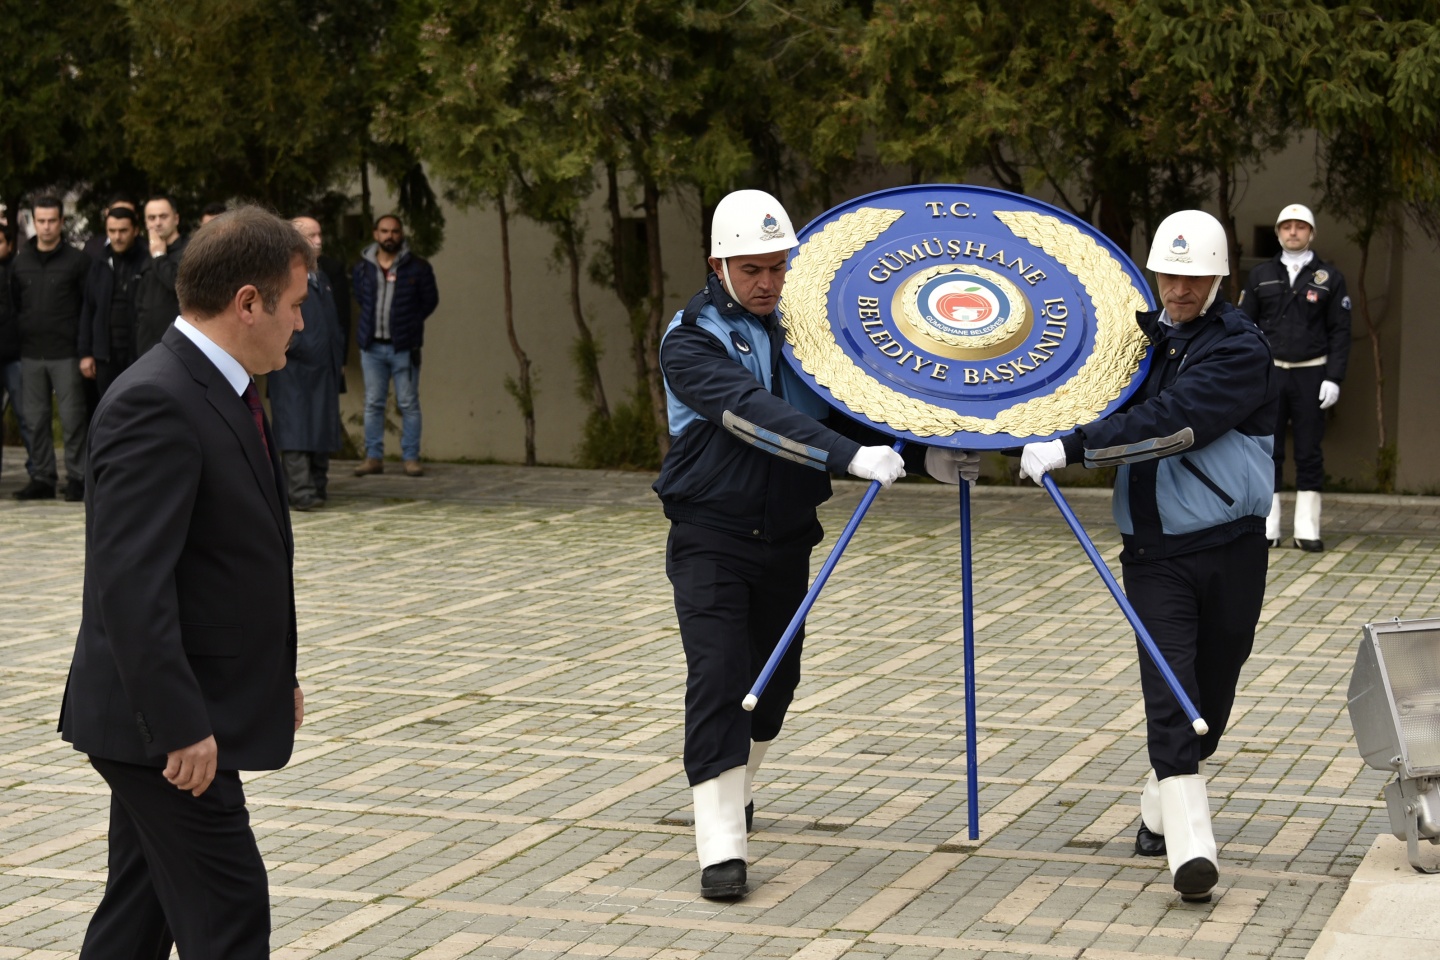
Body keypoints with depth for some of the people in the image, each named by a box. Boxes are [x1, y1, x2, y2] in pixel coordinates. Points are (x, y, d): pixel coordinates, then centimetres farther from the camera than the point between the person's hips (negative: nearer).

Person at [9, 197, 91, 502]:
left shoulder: (77, 260, 0)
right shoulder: (20, 263, 10)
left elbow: (91, 306, -1)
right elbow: (12, 305, 14)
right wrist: (16, 339, 5)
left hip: (66, 354, -4)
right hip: (30, 355, 4)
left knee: (72, 419, -3)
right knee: (35, 419, 6)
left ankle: (77, 479, 3)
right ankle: (42, 478, 13)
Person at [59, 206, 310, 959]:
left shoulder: (217, 391, 12)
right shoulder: (156, 404, -21)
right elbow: (130, 584, -26)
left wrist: (276, 677, 20)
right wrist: (180, 726, -26)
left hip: (181, 722, 10)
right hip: (169, 727, -10)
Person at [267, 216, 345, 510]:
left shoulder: (321, 279, 20)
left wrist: (338, 357, 16)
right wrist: (297, 348, -17)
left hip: (323, 367, 8)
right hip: (295, 368, -8)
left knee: (322, 428, 10)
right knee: (296, 431, -8)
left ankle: (317, 486, 18)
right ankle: (300, 492, -11)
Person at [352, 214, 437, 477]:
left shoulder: (417, 268, -3)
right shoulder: (362, 268, 6)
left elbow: (430, 300, 6)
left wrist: (410, 325, 4)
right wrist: (371, 324, 10)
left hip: (404, 347, -3)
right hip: (372, 346, 3)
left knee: (408, 404, 0)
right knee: (373, 404, 6)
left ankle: (411, 458, 5)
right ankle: (373, 457, 11)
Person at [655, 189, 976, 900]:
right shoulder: (691, 339, -13)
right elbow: (750, 413, -28)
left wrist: (921, 454, -13)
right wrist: (850, 456, -39)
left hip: (787, 539, 5)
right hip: (711, 540, -5)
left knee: (774, 679, 14)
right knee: (718, 677, -14)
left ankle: (735, 784, 41)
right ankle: (721, 845, -11)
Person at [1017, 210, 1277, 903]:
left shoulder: (1240, 349, -10)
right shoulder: (1145, 337, 11)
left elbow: (1172, 422, -24)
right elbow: (1112, 410, 21)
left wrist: (1071, 449, -28)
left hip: (1230, 550, -3)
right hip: (1154, 552, 3)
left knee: (1210, 695, 9)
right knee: (1169, 684, -12)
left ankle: (1158, 810, 32)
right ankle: (1190, 843, -18)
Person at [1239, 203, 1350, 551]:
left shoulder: (1329, 278, 3)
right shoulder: (1260, 276, 8)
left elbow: (1340, 332, 1)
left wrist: (1334, 378, -8)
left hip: (1311, 375, -1)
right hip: (1269, 372, 1)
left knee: (1309, 453, 1)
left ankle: (1307, 529, 6)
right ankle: (1267, 528, 7)